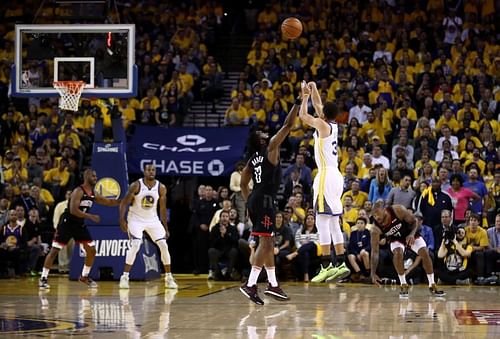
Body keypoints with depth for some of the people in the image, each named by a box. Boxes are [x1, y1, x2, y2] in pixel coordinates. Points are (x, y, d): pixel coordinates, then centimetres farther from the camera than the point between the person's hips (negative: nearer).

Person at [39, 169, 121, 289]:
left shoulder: (93, 194, 5)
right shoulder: (78, 191, -19)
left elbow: (108, 202, 17)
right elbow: (73, 210, -28)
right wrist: (90, 216, -29)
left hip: (79, 224, 8)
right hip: (67, 223, -8)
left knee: (91, 250, 4)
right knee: (54, 251, -7)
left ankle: (85, 276, 19)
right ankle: (43, 278, -2)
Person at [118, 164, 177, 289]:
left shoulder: (161, 188, -6)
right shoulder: (136, 186, -16)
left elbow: (163, 208, 4)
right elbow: (124, 203, -10)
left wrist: (166, 228, 4)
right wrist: (122, 220, -21)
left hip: (152, 220, 4)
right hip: (136, 219, -4)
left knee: (164, 245, -5)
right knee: (135, 245, -22)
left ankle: (169, 278, 6)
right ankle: (125, 277, -14)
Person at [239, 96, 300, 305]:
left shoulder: (252, 160, 16)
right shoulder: (270, 149, -5)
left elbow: (243, 184, 20)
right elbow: (288, 125, -6)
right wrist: (298, 103, -1)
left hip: (254, 200, 9)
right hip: (265, 200, -9)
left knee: (268, 242, 15)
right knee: (265, 242, -11)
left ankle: (273, 284, 18)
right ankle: (251, 284, -19)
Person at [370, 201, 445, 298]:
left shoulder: (398, 210, -32)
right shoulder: (375, 229, -28)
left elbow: (414, 221, -17)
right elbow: (375, 251, -26)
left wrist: (412, 234, -36)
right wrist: (373, 273, -32)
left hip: (411, 234, 0)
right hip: (396, 239, 0)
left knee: (425, 253, -15)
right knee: (397, 253, -30)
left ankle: (432, 286, 0)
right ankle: (404, 286, -17)